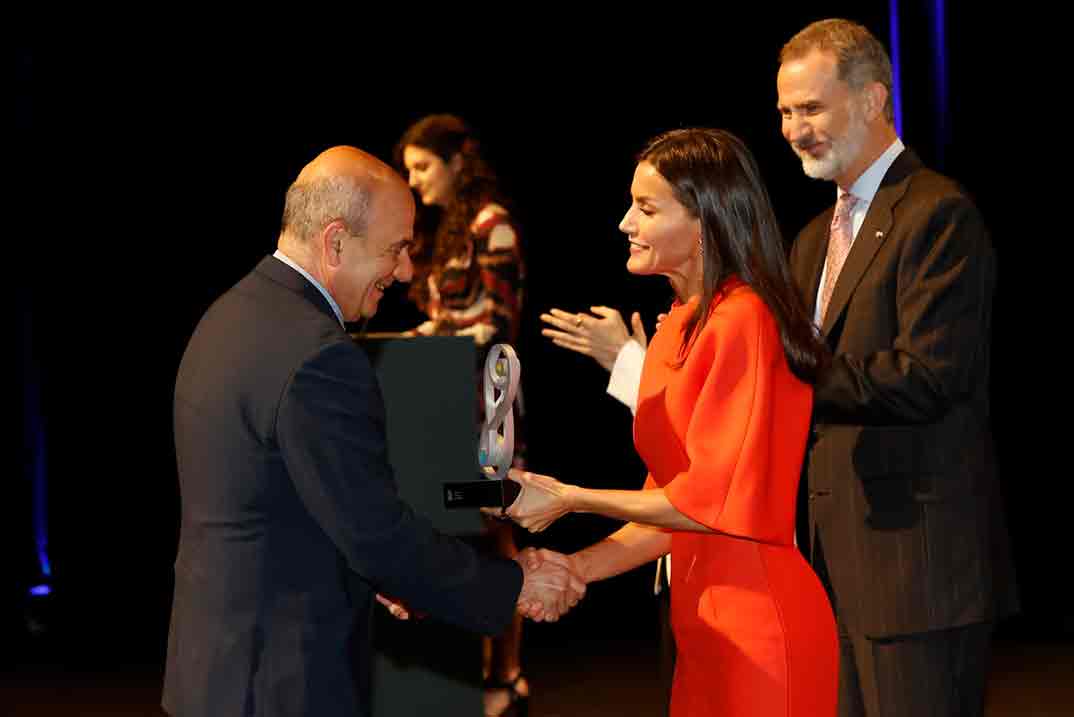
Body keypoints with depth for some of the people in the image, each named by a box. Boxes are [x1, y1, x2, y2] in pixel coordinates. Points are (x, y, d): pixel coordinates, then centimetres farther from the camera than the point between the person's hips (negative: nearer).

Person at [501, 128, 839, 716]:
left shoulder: (740, 320, -16)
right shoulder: (680, 326, 13)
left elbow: (711, 499, -17)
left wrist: (572, 499, -10)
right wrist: (577, 567, 3)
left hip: (755, 621, -9)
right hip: (706, 622, 9)